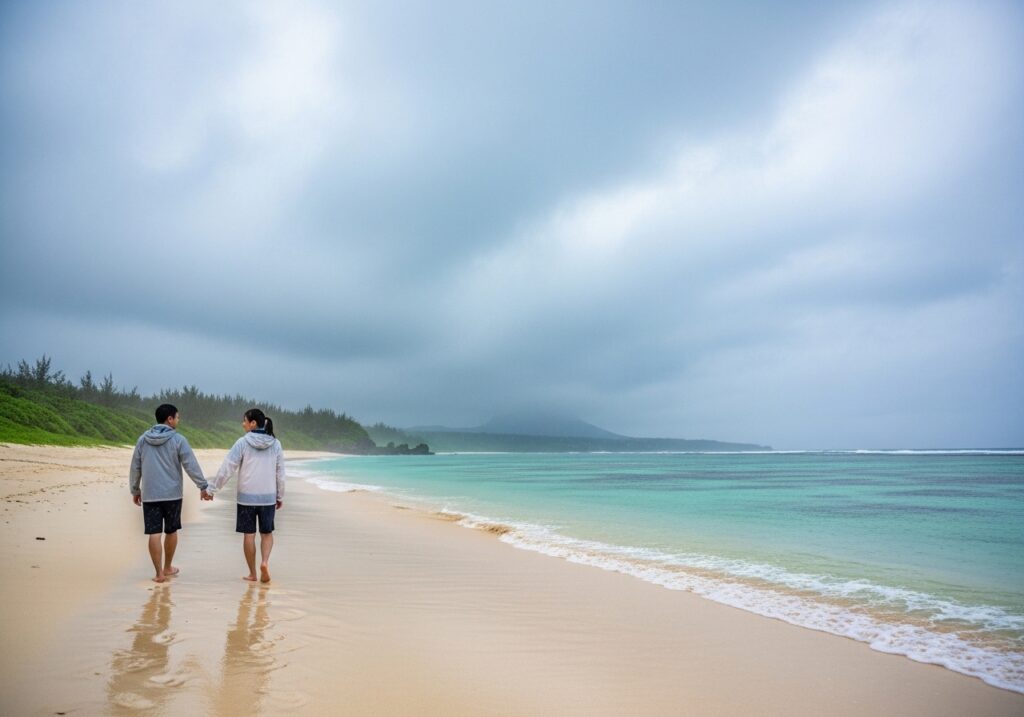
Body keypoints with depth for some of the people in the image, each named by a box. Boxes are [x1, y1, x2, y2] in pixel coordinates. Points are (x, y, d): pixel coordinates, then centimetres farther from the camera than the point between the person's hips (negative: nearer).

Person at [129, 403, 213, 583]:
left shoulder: (142, 439, 5)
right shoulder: (178, 440, -6)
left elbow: (135, 467, 11)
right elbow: (191, 466, -7)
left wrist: (135, 490, 22)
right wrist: (203, 487, -1)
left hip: (149, 495, 2)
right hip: (172, 494, -2)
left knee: (154, 534, 2)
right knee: (171, 531, 14)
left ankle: (159, 573, 2)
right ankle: (167, 568, 26)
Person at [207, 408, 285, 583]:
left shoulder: (242, 443, -8)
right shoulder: (275, 444, 1)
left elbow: (227, 468, -10)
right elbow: (280, 473, 5)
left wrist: (212, 488, -1)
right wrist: (280, 496, 15)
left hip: (247, 497, -2)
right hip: (268, 497, 2)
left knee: (249, 534, 8)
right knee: (267, 533, 15)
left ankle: (252, 573, 14)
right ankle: (265, 562, -8)